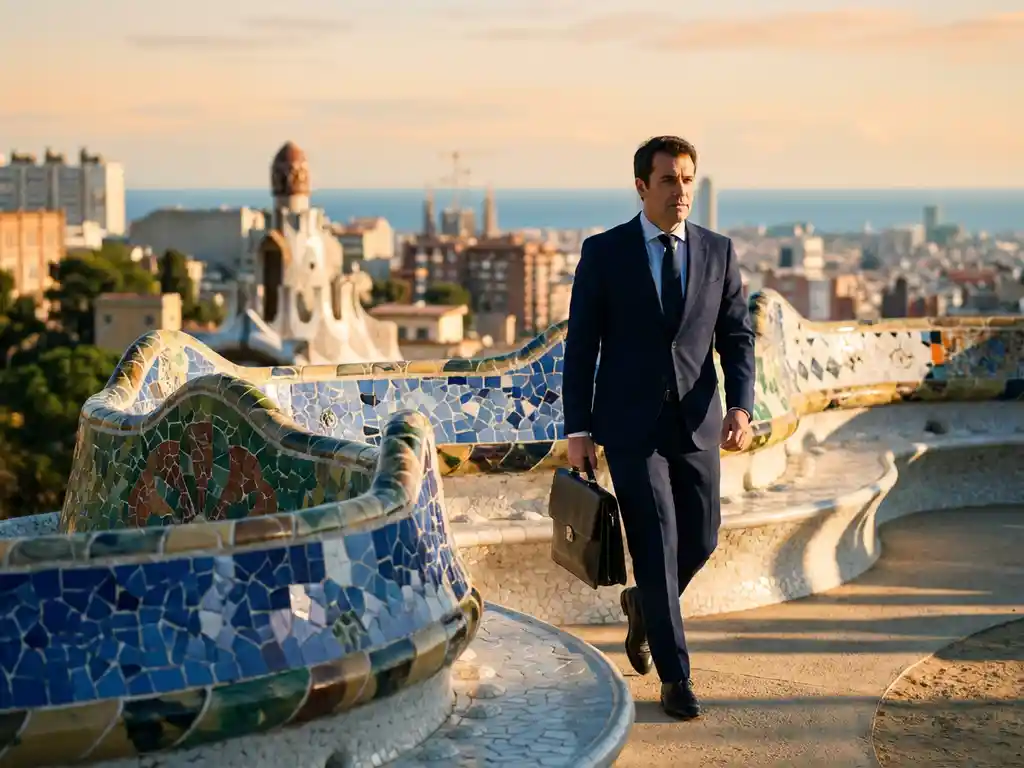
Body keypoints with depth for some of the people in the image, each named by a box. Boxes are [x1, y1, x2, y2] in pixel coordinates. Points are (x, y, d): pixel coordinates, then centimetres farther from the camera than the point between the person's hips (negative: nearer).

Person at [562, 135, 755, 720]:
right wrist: (578, 429, -4)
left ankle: (644, 605, 40)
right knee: (656, 546, -5)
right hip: (630, 425, -3)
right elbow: (581, 345, -1)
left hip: (698, 424, 3)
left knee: (701, 539, 8)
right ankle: (676, 677, 7)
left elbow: (738, 336, 5)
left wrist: (741, 407, -10)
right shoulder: (604, 252, -3)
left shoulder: (718, 251, 5)